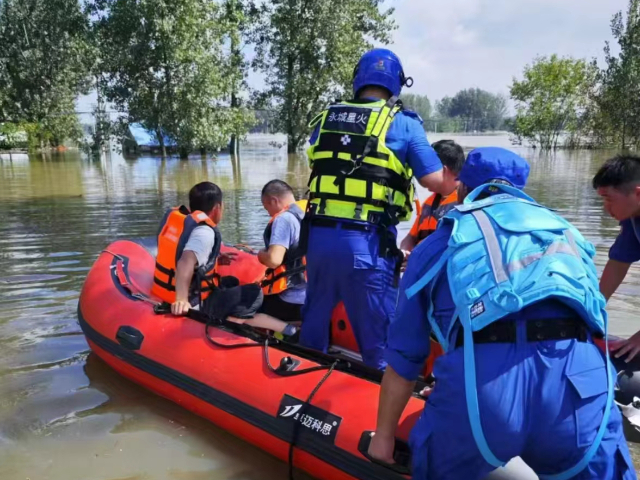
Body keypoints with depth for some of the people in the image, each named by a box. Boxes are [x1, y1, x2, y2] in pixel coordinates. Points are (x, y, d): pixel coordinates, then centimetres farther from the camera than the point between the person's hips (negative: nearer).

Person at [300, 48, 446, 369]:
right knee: (377, 335, 7)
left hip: (318, 235, 5)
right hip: (366, 242, -4)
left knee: (314, 323, 22)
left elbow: (315, 170, 15)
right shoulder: (403, 123, -1)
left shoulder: (325, 120, 11)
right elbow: (434, 181, -4)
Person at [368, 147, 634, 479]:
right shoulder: (562, 229, 30)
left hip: (482, 378, -1)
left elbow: (404, 356, 21)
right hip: (580, 379, 2)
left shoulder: (438, 243, 21)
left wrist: (383, 435, 33)